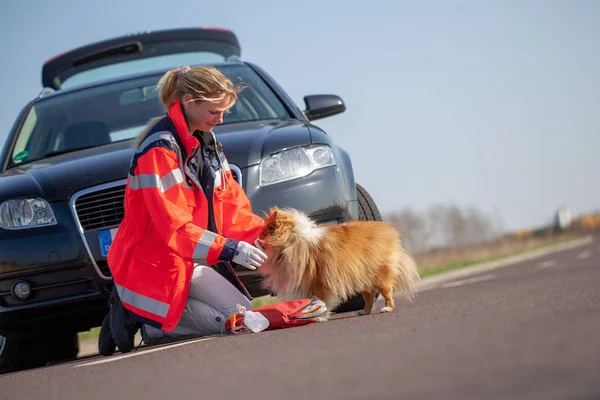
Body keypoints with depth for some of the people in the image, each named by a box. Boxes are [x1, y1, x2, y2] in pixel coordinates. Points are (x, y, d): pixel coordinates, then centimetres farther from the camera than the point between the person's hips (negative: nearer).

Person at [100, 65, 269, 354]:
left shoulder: (205, 140, 7)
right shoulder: (160, 148, -22)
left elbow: (230, 201, 8)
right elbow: (173, 226, -26)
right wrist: (229, 249, -31)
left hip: (188, 260, 10)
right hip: (154, 263, -10)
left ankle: (146, 312, 7)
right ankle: (139, 314, -3)